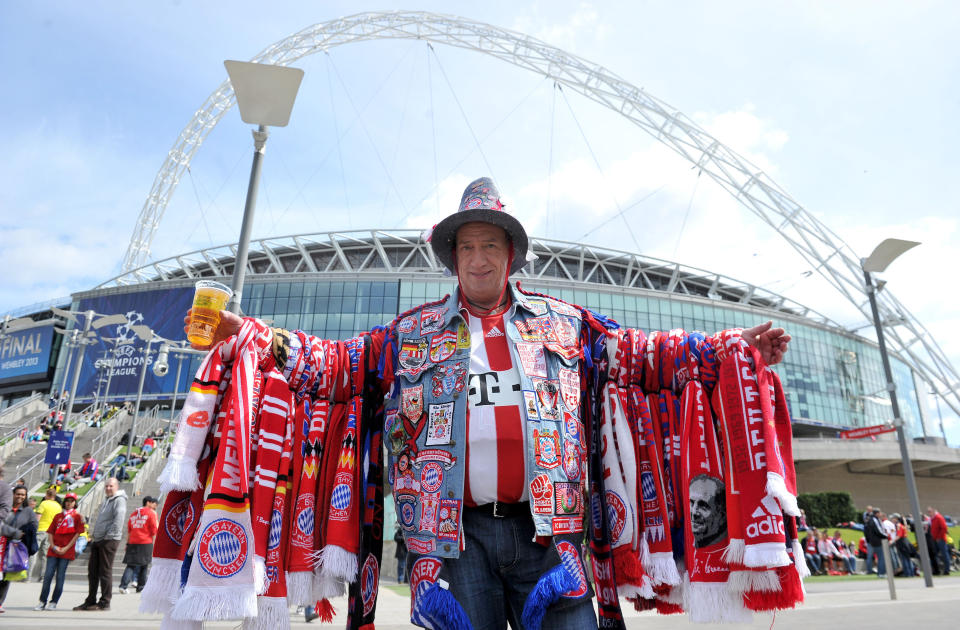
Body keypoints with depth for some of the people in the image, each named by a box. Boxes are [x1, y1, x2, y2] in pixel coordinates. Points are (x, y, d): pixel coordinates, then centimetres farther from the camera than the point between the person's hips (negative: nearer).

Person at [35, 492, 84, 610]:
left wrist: (66, 548, -8)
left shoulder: (78, 516, 3)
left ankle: (53, 602, 7)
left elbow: (77, 533, -2)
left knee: (60, 577, -1)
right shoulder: (58, 516, 13)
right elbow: (50, 532, 11)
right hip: (53, 550, 3)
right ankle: (42, 602, 6)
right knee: (48, 575, -2)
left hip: (67, 551, -3)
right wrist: (53, 546, -4)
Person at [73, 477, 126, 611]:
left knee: (105, 571, -4)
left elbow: (119, 519, -19)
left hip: (109, 540, -9)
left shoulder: (119, 500, -8)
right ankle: (90, 601, 19)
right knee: (92, 571, 11)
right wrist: (94, 536, 19)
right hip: (97, 540, 9)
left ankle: (104, 603, 3)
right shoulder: (106, 501, 22)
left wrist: (110, 535, -21)